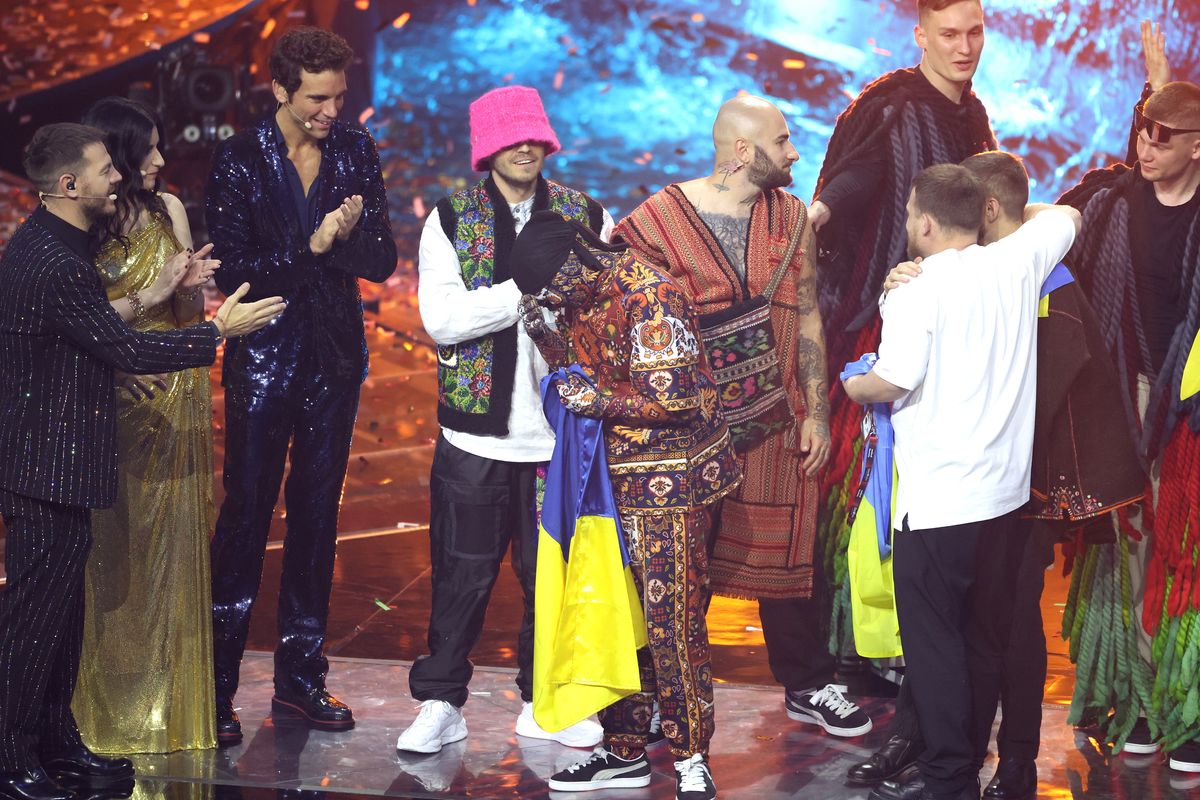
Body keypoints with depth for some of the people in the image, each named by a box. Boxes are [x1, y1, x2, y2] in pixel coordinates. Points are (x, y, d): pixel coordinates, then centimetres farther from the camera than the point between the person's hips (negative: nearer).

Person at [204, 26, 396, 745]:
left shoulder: (358, 152, 3)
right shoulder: (239, 159, -6)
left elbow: (382, 260, -1)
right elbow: (233, 269, -11)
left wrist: (344, 236, -21)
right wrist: (311, 247, -20)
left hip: (336, 356, 4)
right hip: (263, 355, -4)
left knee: (317, 512, 10)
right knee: (246, 512, -2)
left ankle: (300, 677, 20)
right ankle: (218, 684, 5)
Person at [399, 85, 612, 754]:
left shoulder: (587, 216, 6)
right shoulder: (452, 219, 2)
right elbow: (441, 319, -11)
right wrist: (530, 288, -16)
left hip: (561, 432, 1)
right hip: (476, 431, -1)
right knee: (463, 574, 5)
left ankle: (545, 698, 25)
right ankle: (440, 702, 19)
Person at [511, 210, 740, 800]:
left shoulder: (647, 292, -18)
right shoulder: (578, 294, 8)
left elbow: (673, 401, -21)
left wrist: (598, 403, -15)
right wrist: (541, 331, 0)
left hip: (668, 480, -8)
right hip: (612, 478, 8)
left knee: (672, 620, -3)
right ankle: (624, 751, 21)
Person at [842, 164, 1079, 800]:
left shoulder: (916, 296, -16)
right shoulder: (1015, 264, 1)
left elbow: (892, 383, -17)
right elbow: (1066, 216, 19)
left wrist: (855, 385, 3)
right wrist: (1006, 205, 28)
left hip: (937, 503, -6)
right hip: (1006, 494, 6)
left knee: (933, 642, 4)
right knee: (986, 638, 15)